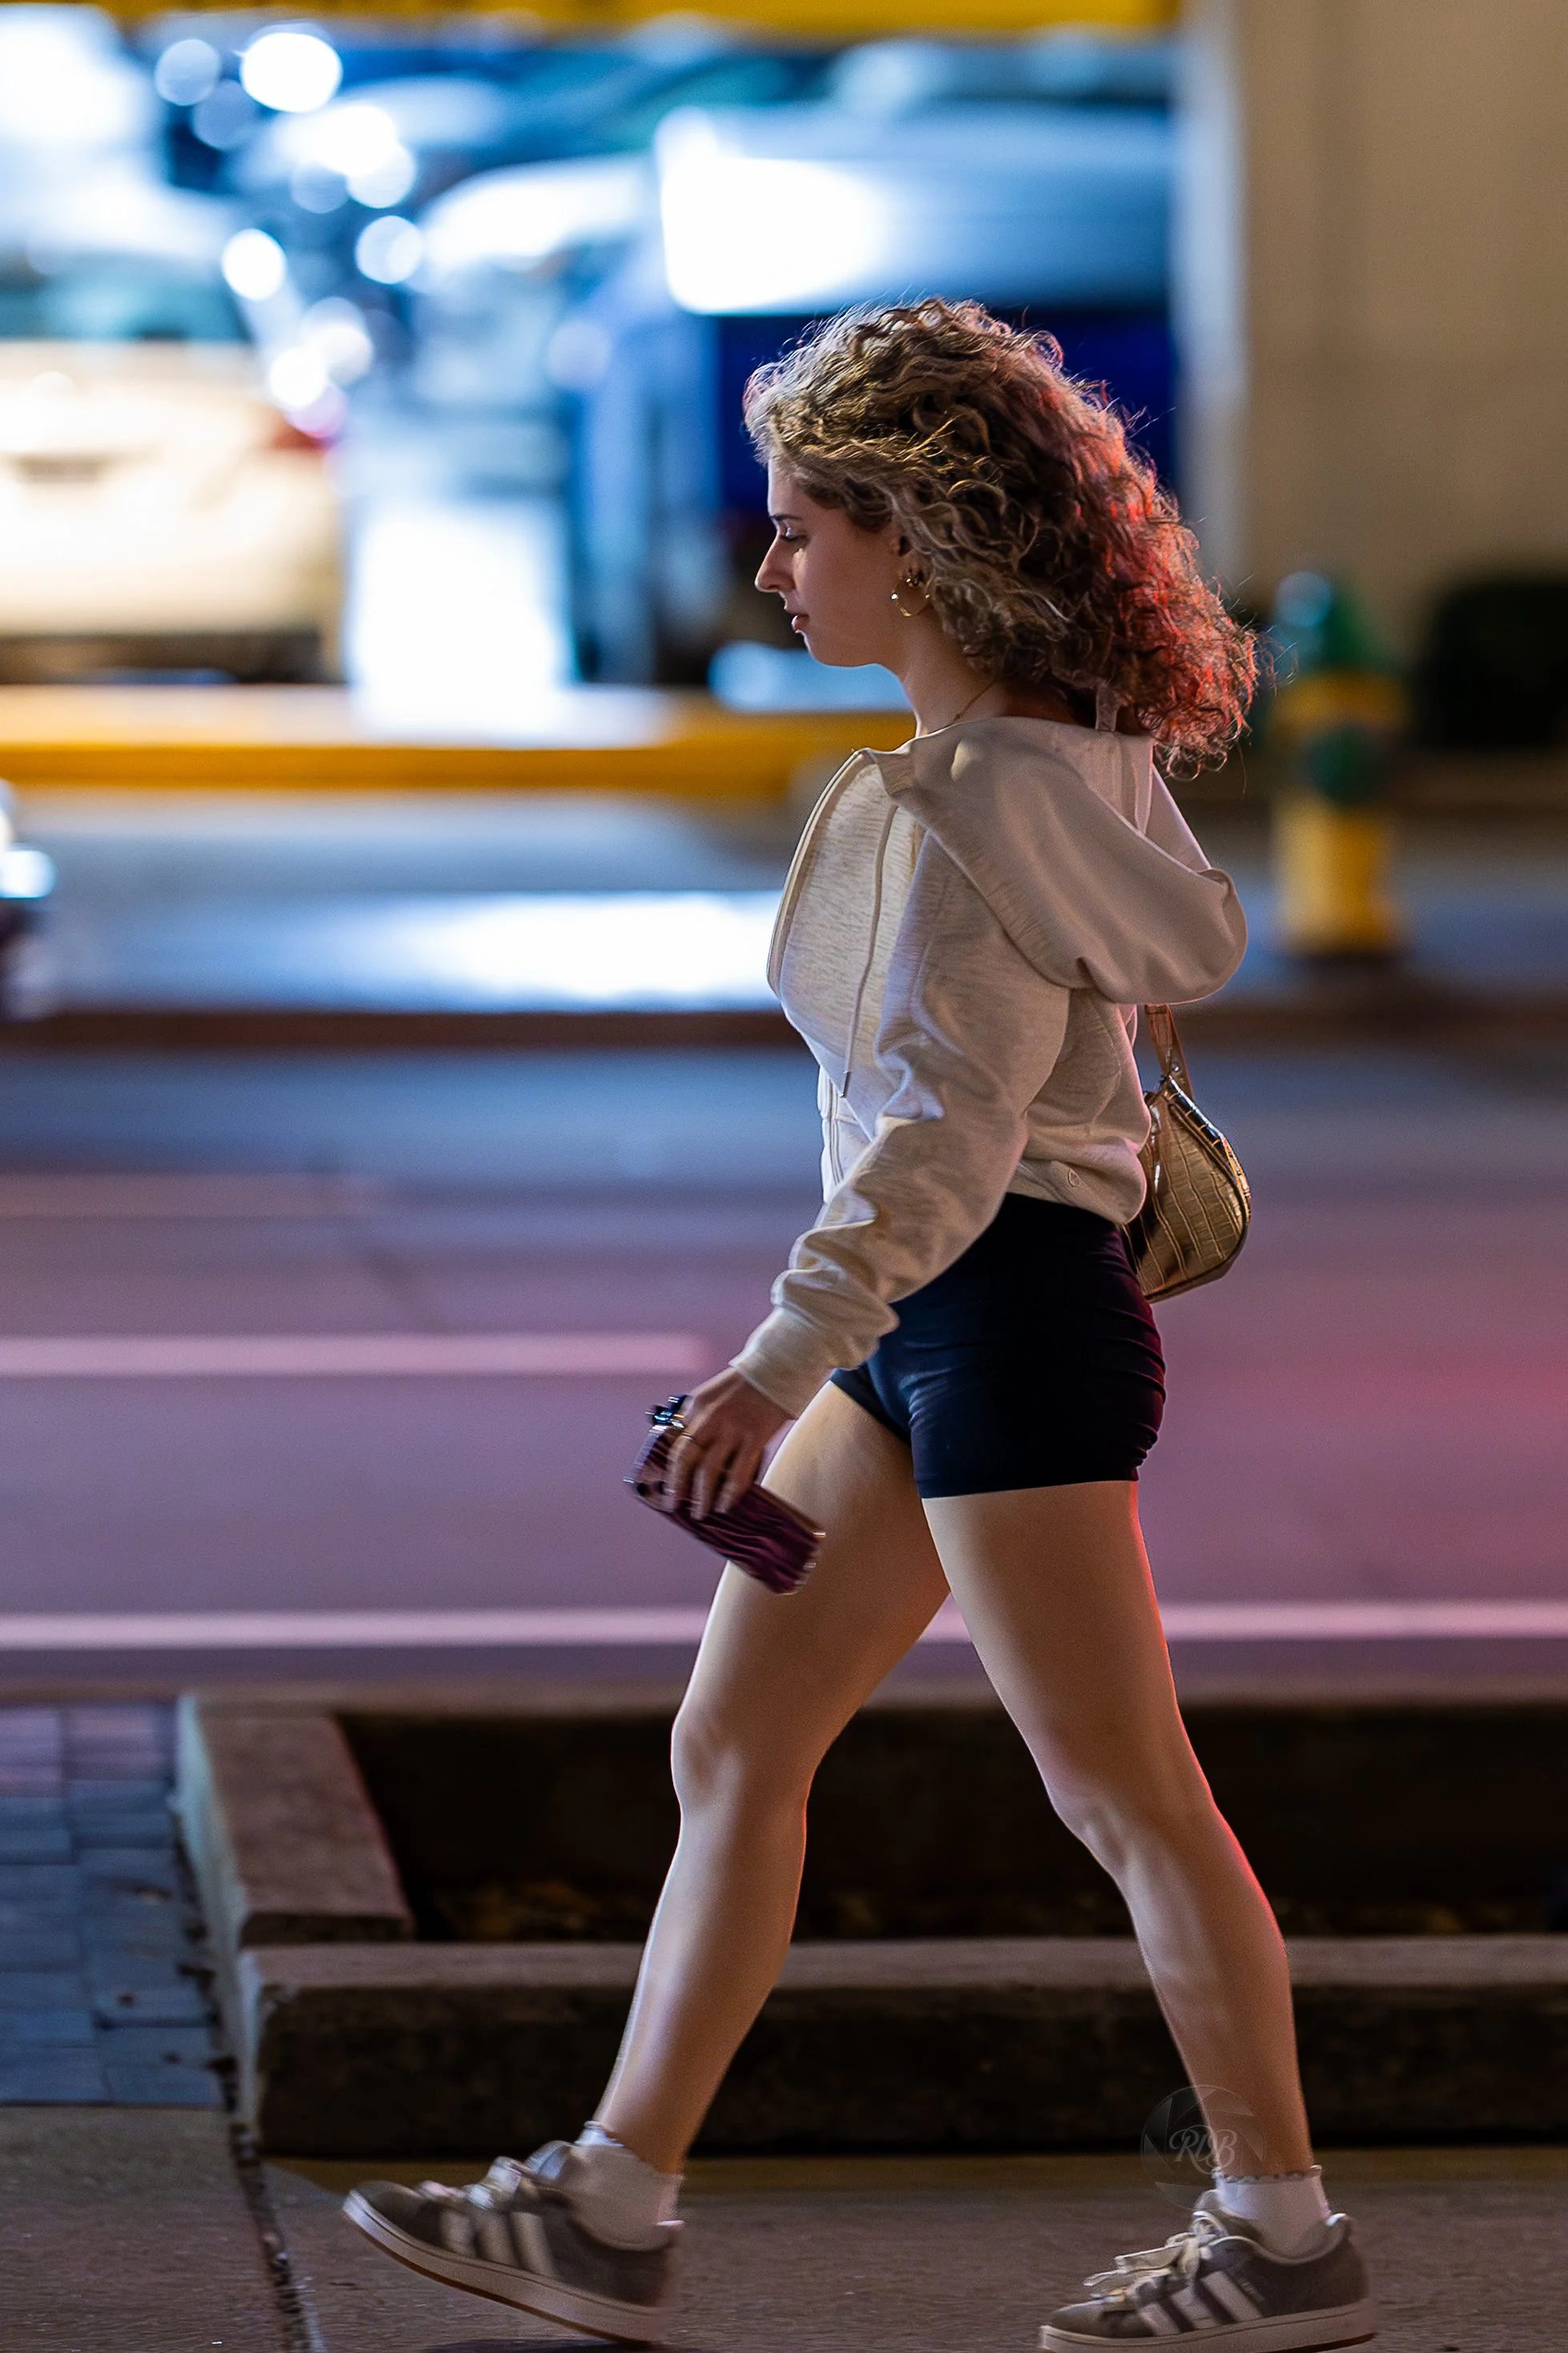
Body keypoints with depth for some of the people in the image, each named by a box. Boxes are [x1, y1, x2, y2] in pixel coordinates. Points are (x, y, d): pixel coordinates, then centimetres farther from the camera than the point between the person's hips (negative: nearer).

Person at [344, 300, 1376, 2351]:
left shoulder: (972, 802, -21)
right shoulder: (1067, 738, 7)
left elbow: (949, 1124, -27)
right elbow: (1188, 936, 21)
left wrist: (784, 1360, -33)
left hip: (1006, 1313, -10)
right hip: (926, 1329, 10)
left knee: (1126, 1796, 0)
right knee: (731, 1753, 10)